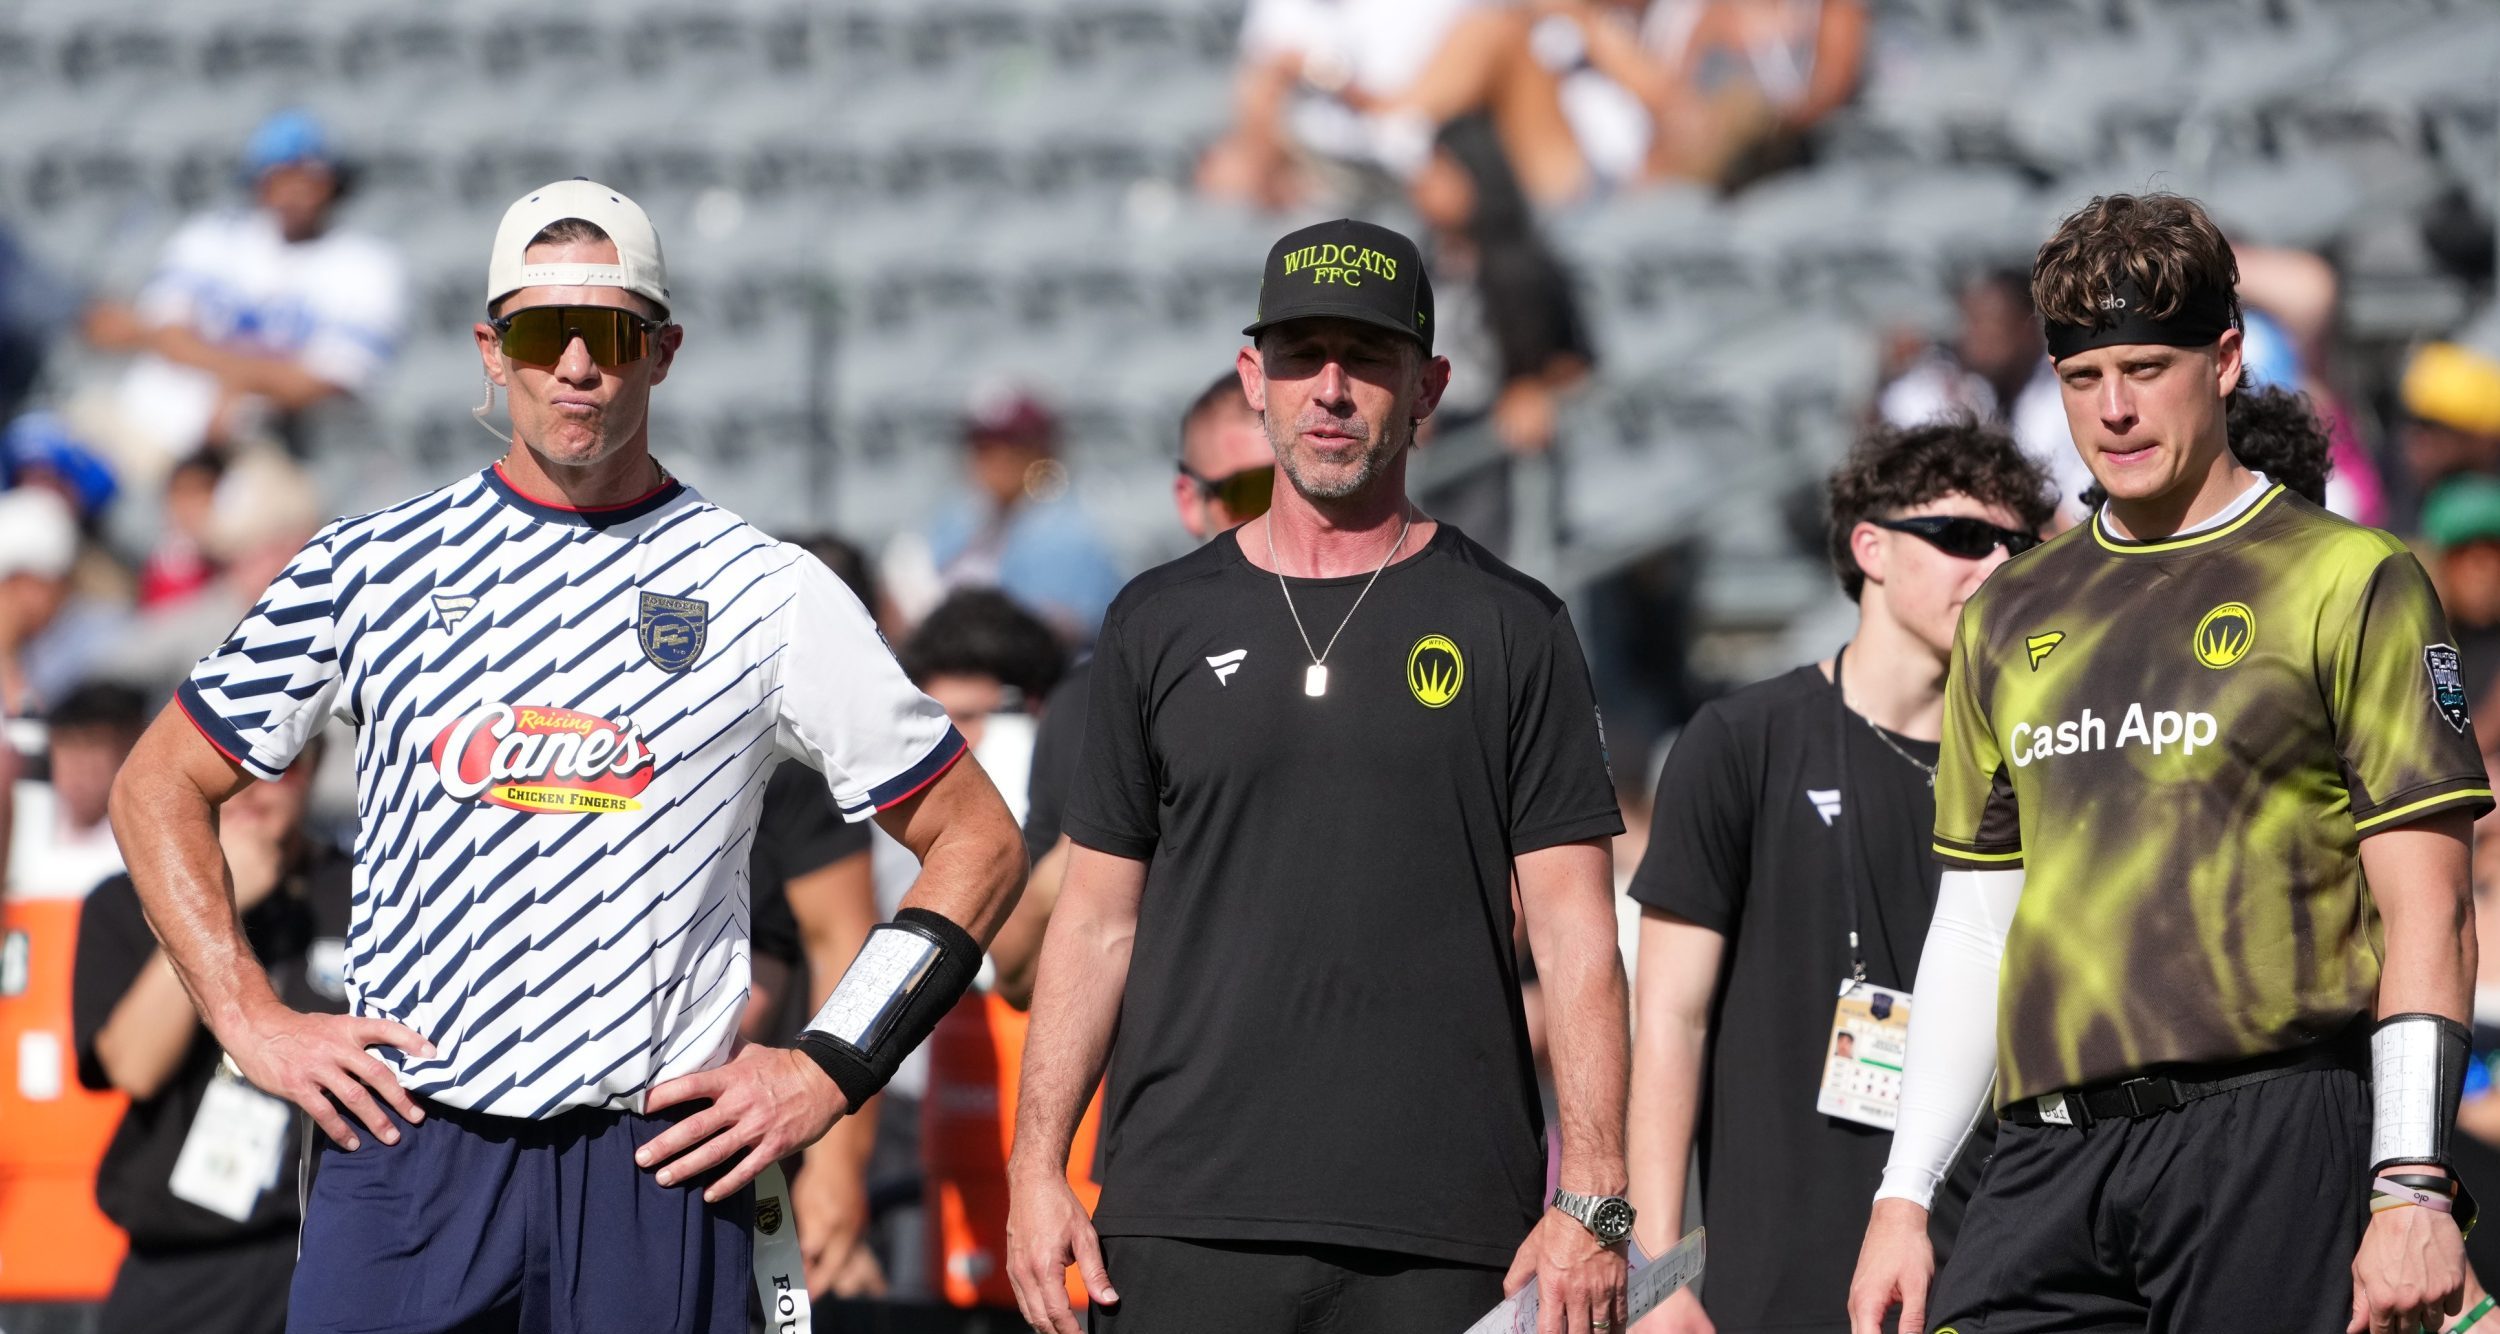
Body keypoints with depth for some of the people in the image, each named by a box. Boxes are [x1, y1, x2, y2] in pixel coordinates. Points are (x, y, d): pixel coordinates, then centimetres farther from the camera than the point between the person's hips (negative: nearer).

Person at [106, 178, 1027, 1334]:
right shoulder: (374, 567, 8)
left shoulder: (768, 595, 5)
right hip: (404, 1148, 1)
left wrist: (829, 1070, 0)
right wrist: (251, 1022, 3)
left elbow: (977, 844, 9)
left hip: (658, 1166, -1)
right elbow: (159, 787, 16)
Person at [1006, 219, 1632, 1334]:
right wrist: (1035, 1169, 3)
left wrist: (1592, 1203, -6)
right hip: (1188, 1223, 1)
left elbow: (1573, 931, 3)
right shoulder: (1160, 623, 12)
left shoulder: (1511, 628, 7)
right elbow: (1098, 918, 12)